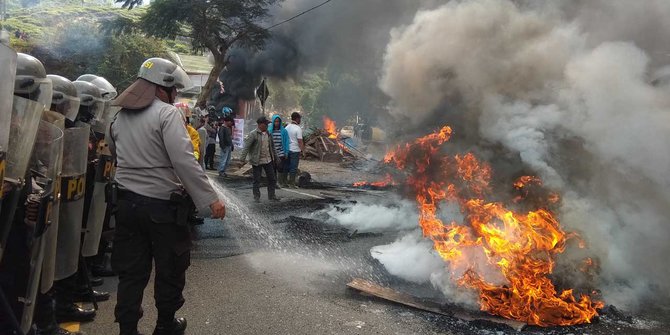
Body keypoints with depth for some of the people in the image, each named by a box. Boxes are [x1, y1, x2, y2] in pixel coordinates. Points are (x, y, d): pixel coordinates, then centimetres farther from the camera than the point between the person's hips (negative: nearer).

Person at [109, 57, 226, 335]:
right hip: (162, 205, -6)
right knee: (170, 268, 12)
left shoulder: (120, 116, 10)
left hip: (127, 202, 7)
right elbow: (184, 160, -24)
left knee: (131, 271, 13)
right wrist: (210, 198, -23)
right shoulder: (167, 113, -14)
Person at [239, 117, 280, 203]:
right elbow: (246, 146, -16)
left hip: (268, 160, 6)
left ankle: (271, 195, 21)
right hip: (257, 161, -6)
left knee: (272, 178, 9)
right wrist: (243, 157, -23)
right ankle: (256, 197, 16)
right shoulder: (253, 134, -11)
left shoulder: (268, 134, 9)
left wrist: (274, 156, 21)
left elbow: (272, 146, 19)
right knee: (257, 180, 4)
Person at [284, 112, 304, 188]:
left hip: (287, 150, 7)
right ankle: (292, 183, 5)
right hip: (295, 150, -7)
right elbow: (300, 141, -16)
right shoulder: (298, 128, -14)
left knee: (288, 166, 15)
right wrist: (303, 149, -7)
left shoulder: (287, 127, 7)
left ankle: (289, 182, 20)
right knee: (294, 167, 0)